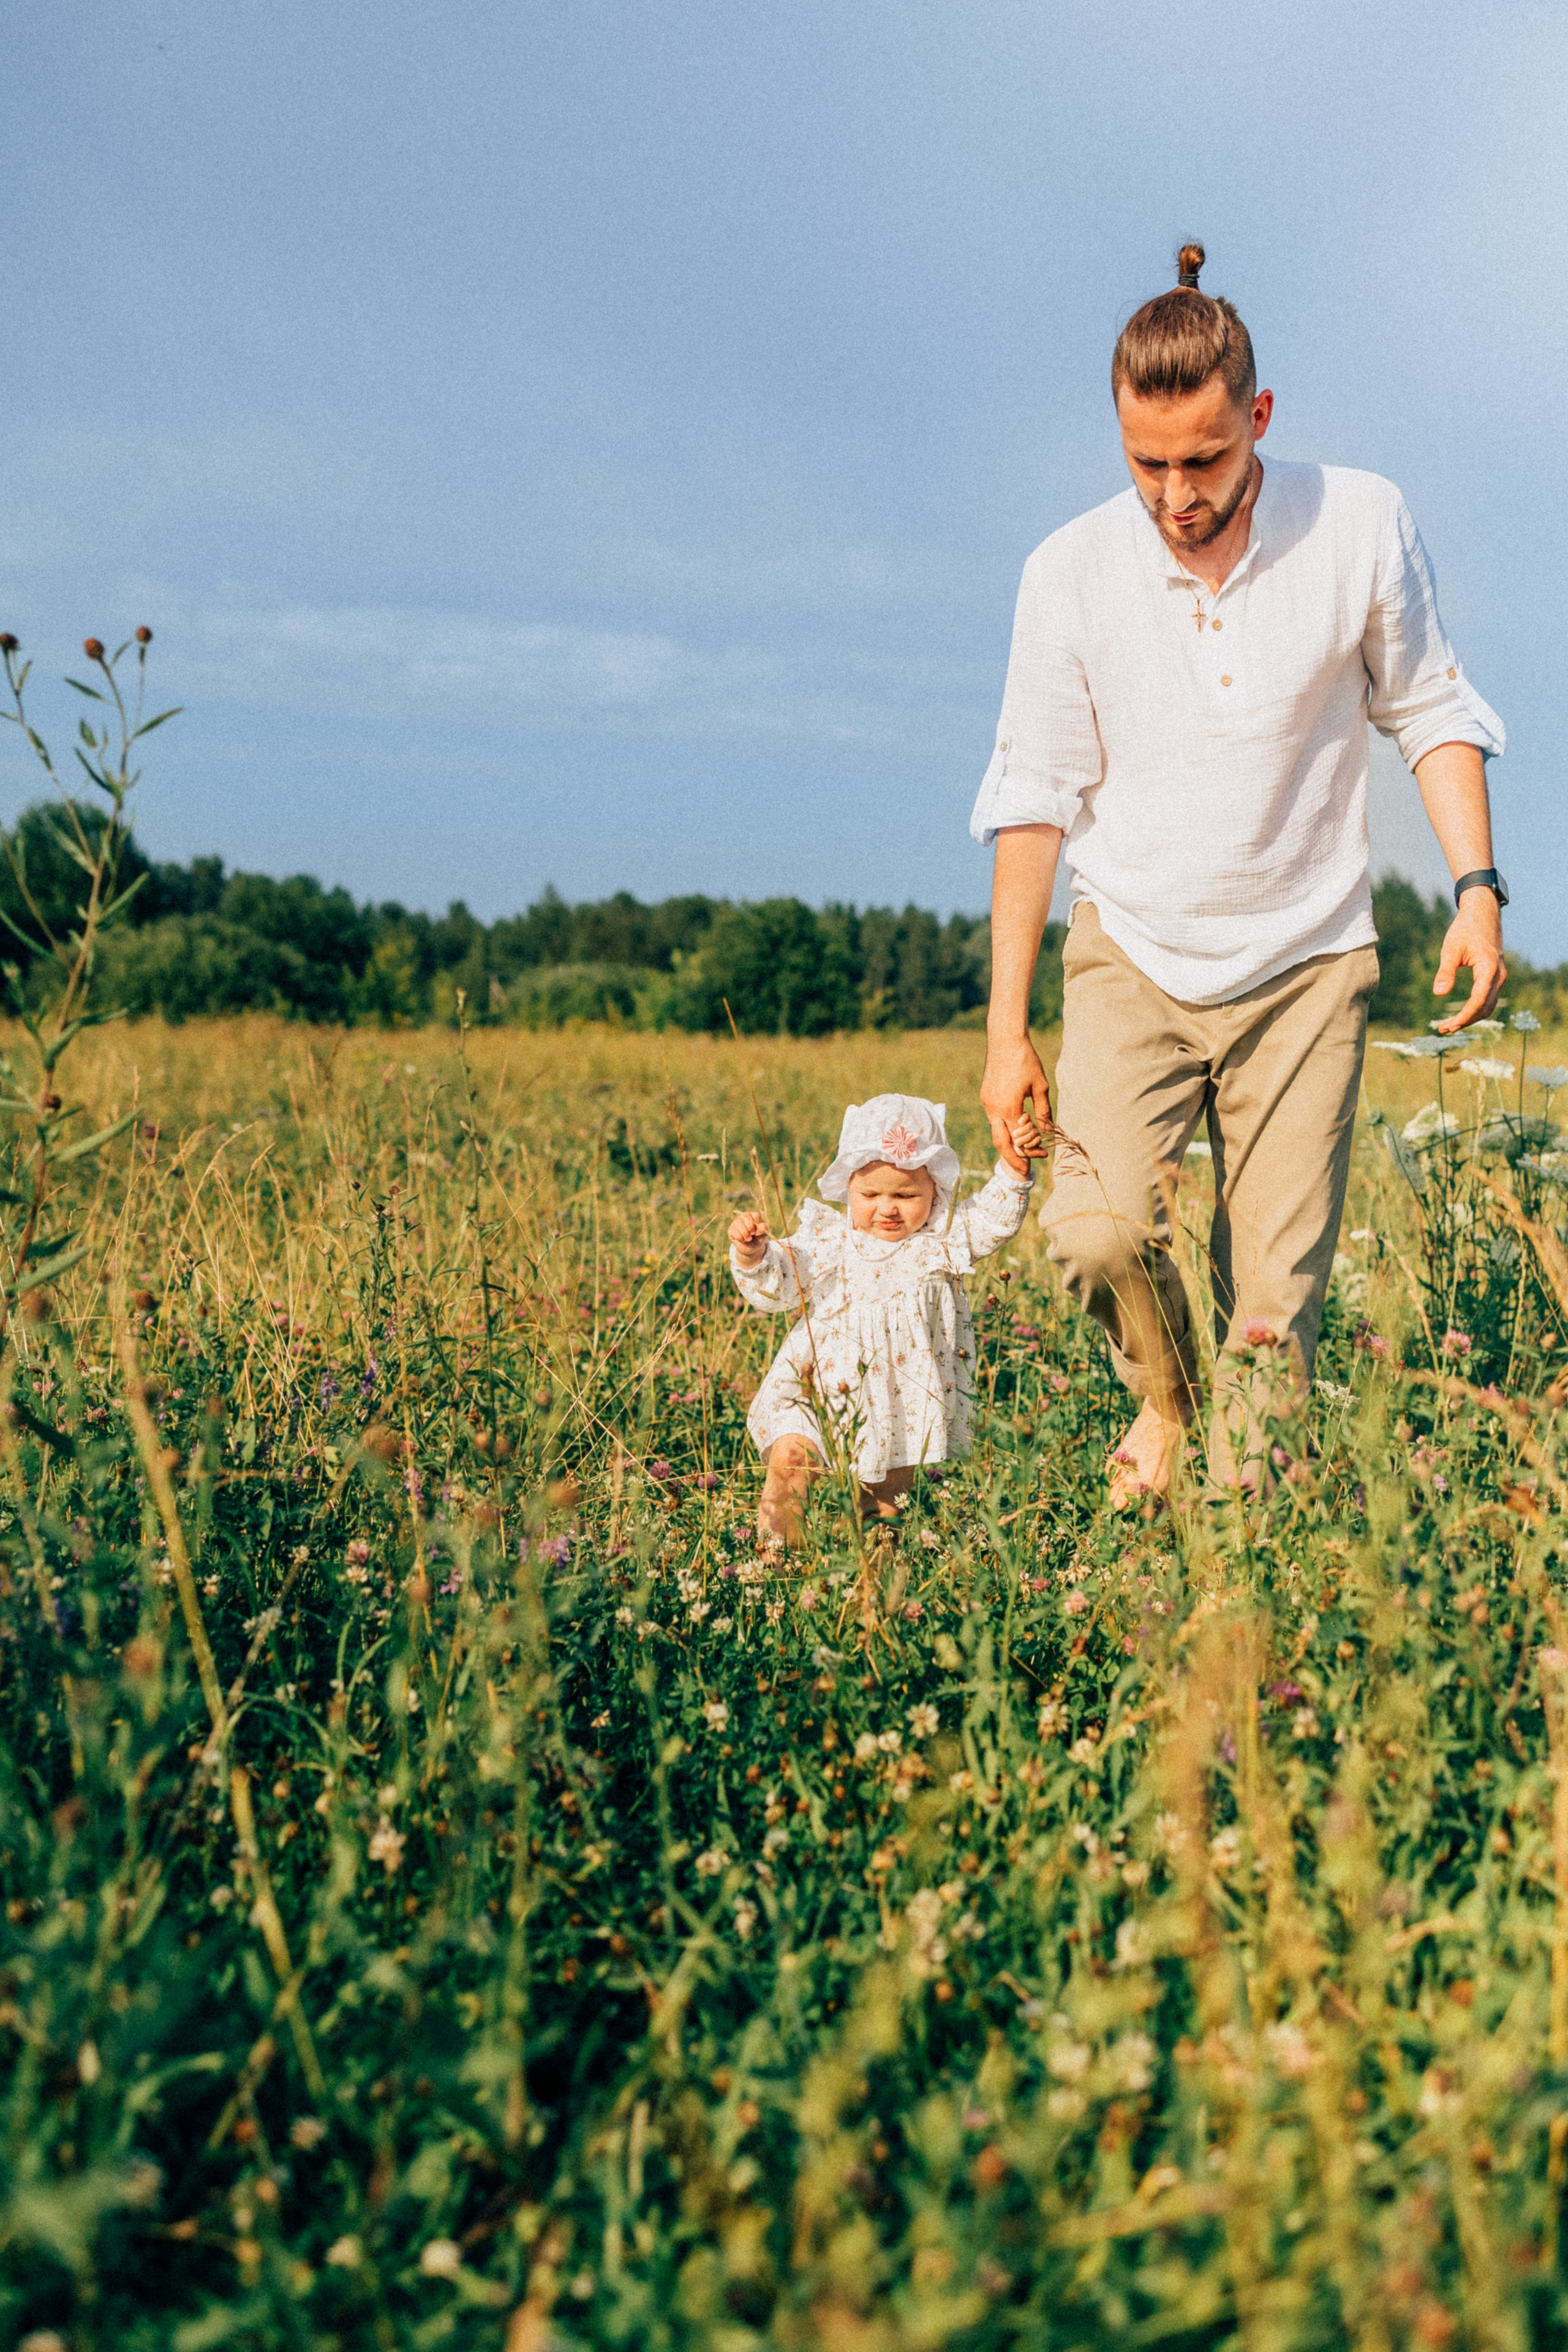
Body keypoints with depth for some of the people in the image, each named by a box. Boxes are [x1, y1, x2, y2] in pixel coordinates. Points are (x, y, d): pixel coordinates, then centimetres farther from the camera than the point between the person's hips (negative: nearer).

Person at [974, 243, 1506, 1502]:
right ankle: (1162, 1400, 13)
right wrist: (1006, 1030, -2)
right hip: (1132, 956, 0)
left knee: (1279, 1290, -4)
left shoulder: (1364, 523, -7)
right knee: (1101, 1231, -19)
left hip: (1305, 961, 0)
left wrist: (1479, 888, -8)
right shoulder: (1071, 572, -7)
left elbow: (1429, 711, 6)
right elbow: (1035, 803, -1)